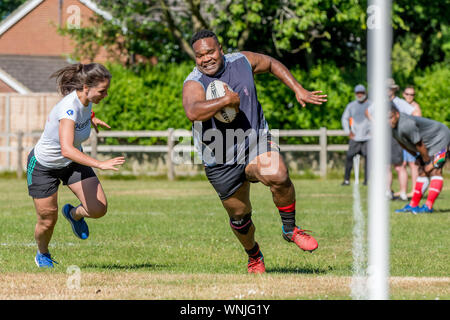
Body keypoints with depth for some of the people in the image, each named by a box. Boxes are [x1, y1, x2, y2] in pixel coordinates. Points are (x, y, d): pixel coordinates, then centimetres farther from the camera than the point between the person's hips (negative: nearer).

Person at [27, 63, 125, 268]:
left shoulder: (86, 99, -15)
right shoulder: (69, 108, -38)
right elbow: (67, 150, -50)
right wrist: (100, 165, -57)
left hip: (73, 163, 6)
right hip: (43, 166, -6)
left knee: (99, 209, -10)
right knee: (48, 221, 6)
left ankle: (74, 214, 25)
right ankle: (42, 254, 39)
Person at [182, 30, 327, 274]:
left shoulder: (241, 61, -5)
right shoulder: (194, 84, -18)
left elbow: (271, 64, 17)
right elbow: (193, 112, -41)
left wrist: (299, 90, 13)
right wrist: (228, 100, -38)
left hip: (255, 141, 1)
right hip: (221, 161, -1)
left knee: (278, 176, -30)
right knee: (239, 216, 10)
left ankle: (290, 229, -5)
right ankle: (253, 255, 42)